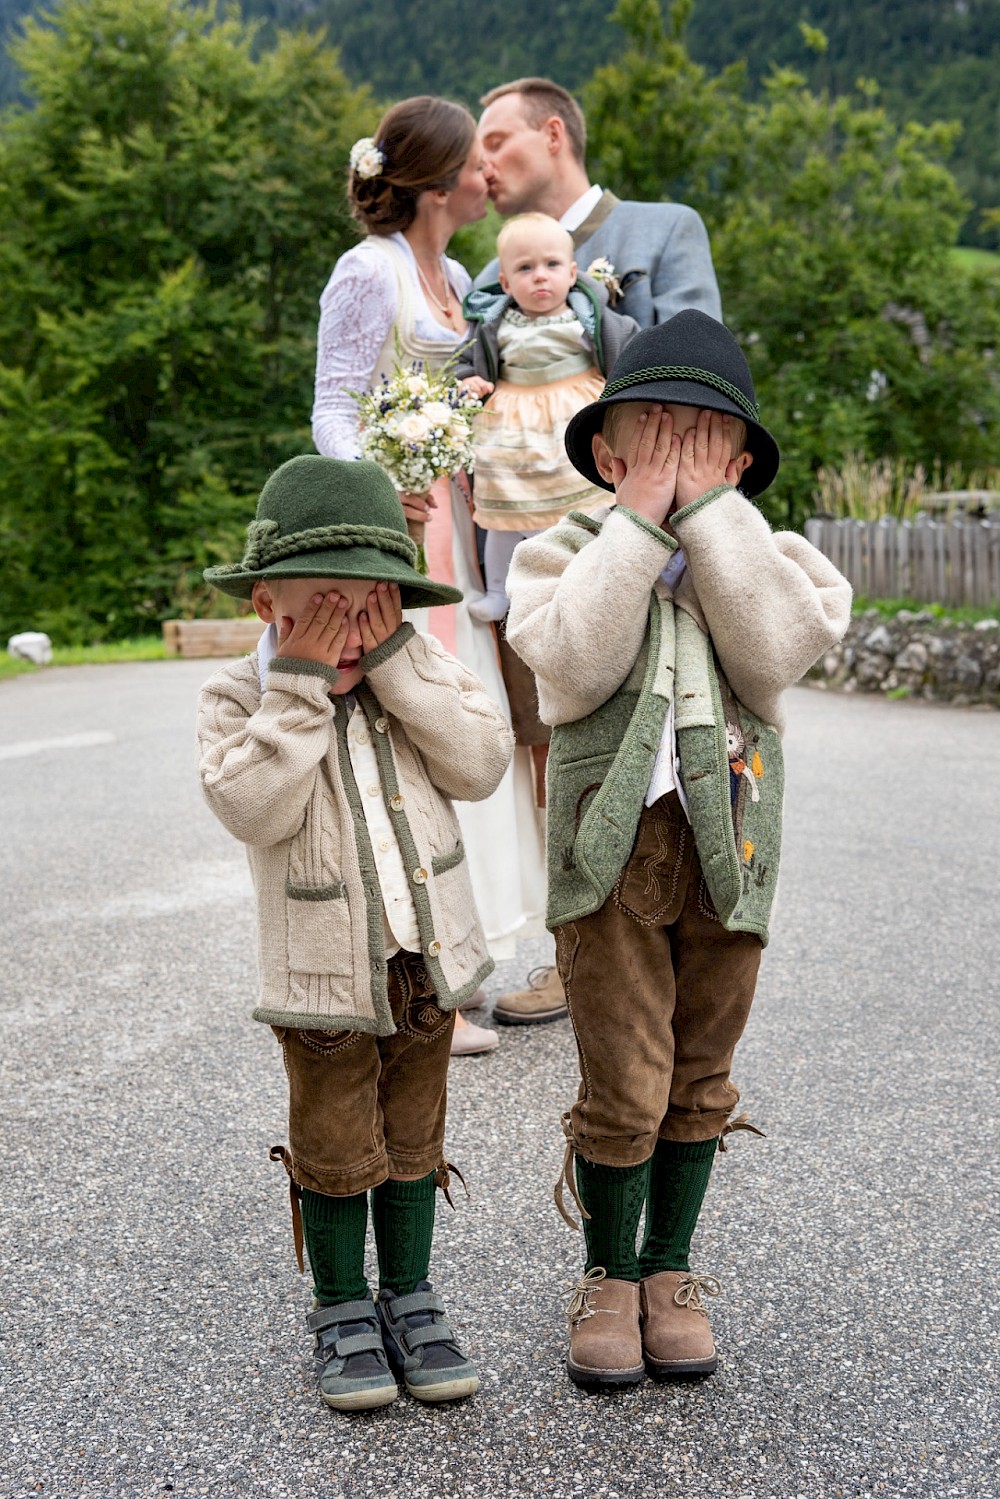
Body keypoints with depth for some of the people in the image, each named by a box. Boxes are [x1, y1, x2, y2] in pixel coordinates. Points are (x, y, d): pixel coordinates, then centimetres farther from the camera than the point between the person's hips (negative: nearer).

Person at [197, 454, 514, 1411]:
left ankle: (408, 1298, 34)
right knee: (336, 1154, 10)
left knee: (411, 1144, 17)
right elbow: (253, 810, -24)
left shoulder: (420, 672, 1)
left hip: (426, 963, 3)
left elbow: (481, 764, -15)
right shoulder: (237, 696, -8)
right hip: (323, 976, -3)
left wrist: (391, 658, -19)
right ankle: (342, 1312, 30)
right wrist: (300, 683, -25)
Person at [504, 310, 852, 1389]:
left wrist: (709, 509, -12)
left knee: (699, 1080, 14)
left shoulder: (763, 556, 8)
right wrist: (641, 521, -15)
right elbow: (574, 667, -18)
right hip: (612, 846, -2)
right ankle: (608, 1279, 25)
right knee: (623, 1087, 1)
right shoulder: (566, 553, 2)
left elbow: (775, 654, -14)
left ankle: (670, 1270, 33)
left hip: (725, 843, 3)